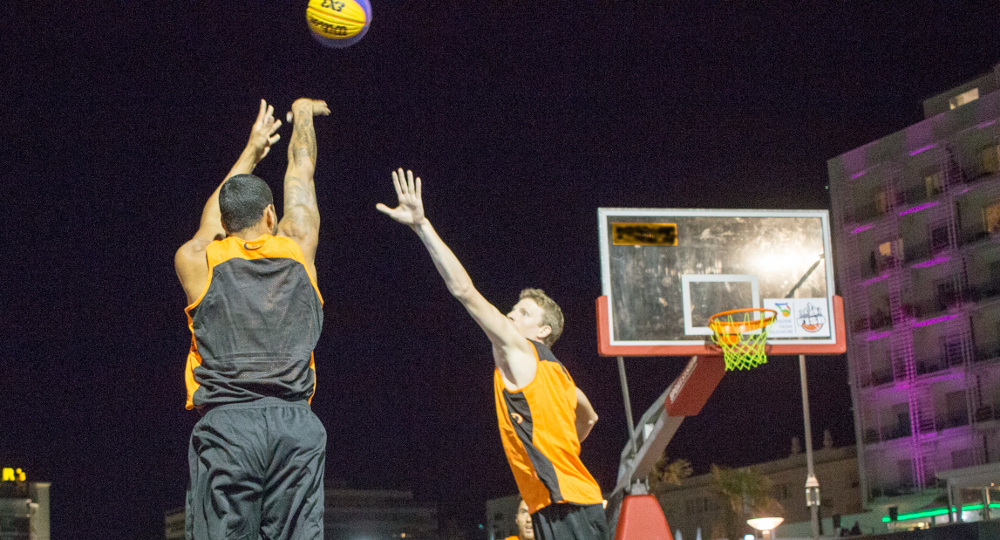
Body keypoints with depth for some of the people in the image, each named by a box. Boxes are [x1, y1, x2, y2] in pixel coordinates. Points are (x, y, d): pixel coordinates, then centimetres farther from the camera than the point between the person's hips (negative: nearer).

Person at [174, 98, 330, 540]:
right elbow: (301, 168, 29)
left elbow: (216, 214, 32)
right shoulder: (297, 247, 11)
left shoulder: (196, 260, 10)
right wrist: (302, 115, 47)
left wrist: (252, 151, 46)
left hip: (225, 423, -1)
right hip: (296, 424, 1)